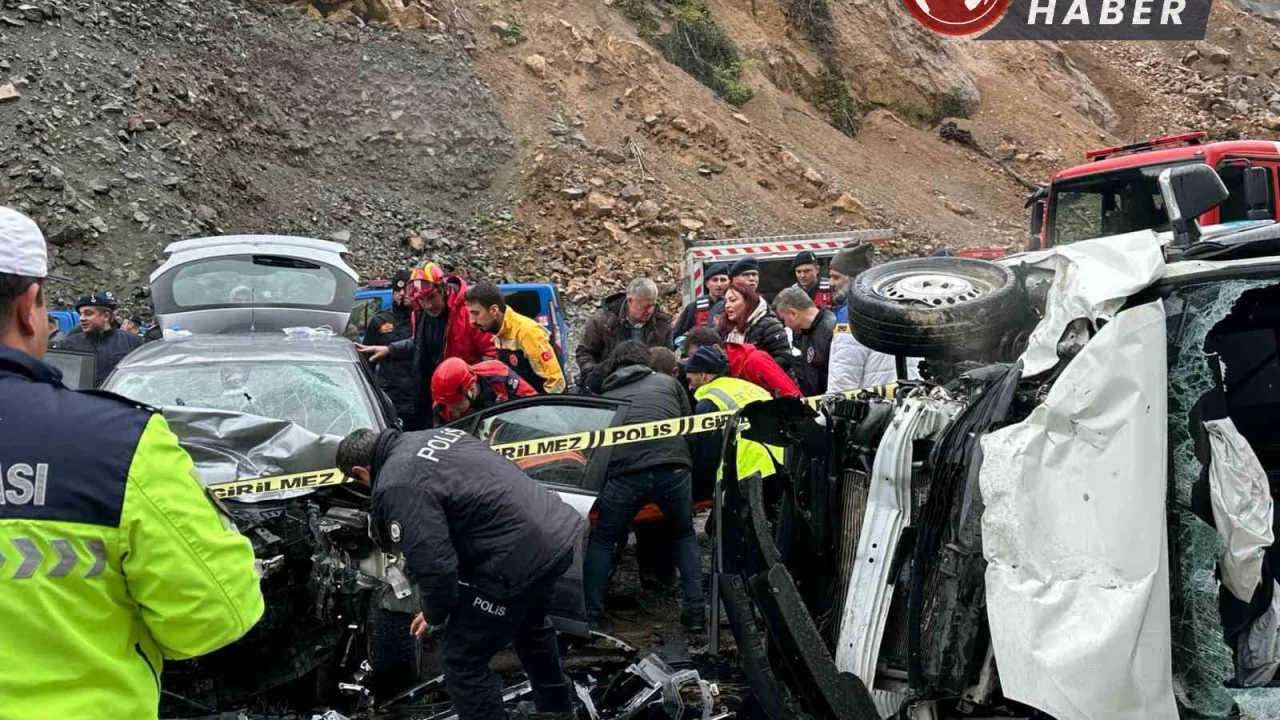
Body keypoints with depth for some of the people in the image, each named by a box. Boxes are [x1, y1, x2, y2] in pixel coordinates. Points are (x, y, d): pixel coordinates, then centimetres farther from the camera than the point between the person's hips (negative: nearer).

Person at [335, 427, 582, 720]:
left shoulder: (397, 487, -14)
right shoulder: (435, 436, 15)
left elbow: (433, 565, -18)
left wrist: (435, 615, 2)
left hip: (518, 556, -10)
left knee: (461, 657, 8)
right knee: (528, 625, 35)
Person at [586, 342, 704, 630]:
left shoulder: (607, 394, 25)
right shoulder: (669, 382, 24)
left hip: (626, 473, -1)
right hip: (674, 468, 1)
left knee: (601, 540, 22)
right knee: (684, 535, 27)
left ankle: (591, 614, 18)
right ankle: (696, 611, 20)